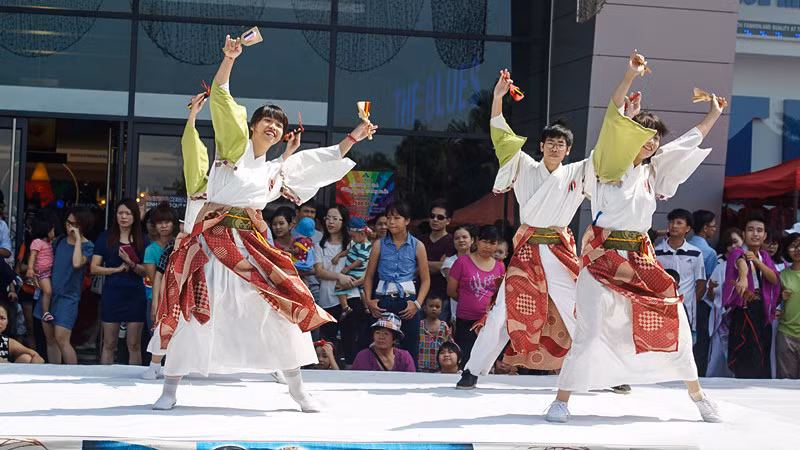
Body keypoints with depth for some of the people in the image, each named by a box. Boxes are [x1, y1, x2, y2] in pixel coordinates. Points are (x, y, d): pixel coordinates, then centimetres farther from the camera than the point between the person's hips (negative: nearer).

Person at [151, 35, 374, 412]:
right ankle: (170, 390, 2)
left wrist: (354, 137, 24)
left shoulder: (278, 170, 19)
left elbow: (324, 161, 27)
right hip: (212, 240, -5)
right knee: (194, 311, -8)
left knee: (284, 306, -1)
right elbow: (221, 97, -2)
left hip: (251, 246, 5)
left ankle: (297, 389, 11)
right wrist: (229, 58, -13)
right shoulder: (236, 144, 6)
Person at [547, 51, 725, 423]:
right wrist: (630, 77, -21)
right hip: (604, 258, -6)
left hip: (640, 259, 6)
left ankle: (697, 395, 22)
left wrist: (714, 114, 27)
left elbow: (689, 141, 26)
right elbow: (613, 119, -14)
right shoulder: (609, 164, -1)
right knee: (590, 332, -14)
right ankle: (561, 402, -5)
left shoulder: (652, 171, 16)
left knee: (672, 323, 7)